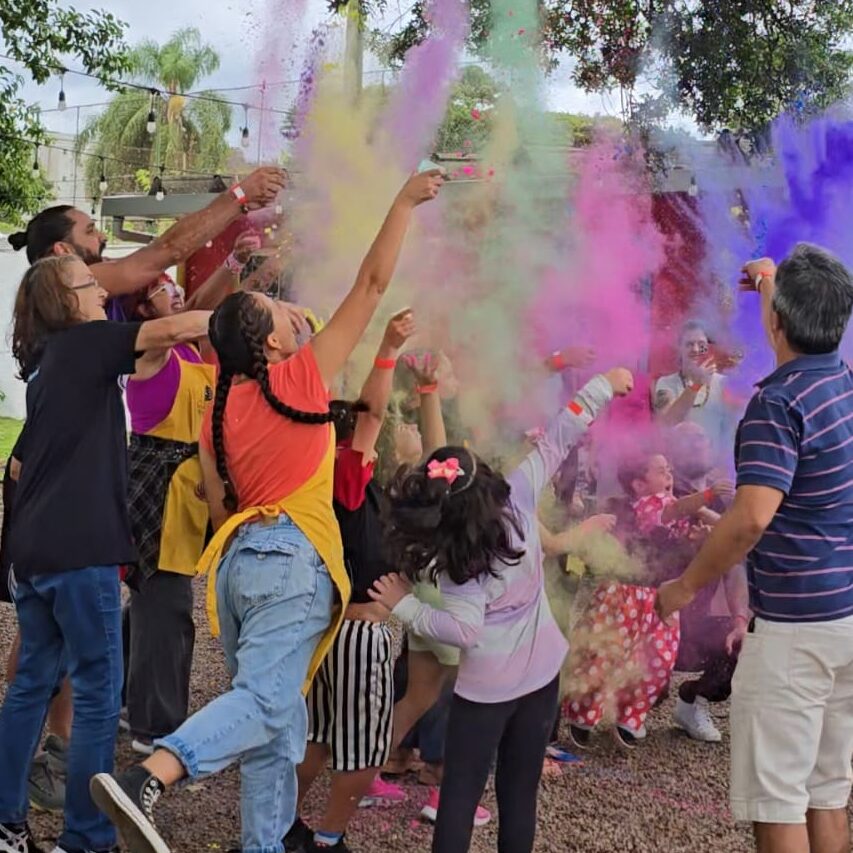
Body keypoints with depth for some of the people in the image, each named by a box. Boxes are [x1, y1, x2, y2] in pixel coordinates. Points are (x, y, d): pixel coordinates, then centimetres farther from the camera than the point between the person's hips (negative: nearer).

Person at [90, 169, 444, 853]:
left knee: (277, 730, 12)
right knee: (266, 699, -18)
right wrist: (406, 202, 7)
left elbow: (221, 510, 15)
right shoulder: (301, 377, -2)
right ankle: (146, 780, -36)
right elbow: (372, 284, 1)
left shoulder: (217, 415, 13)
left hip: (235, 557, 7)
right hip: (291, 558, -7)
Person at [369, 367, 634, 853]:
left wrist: (405, 606, -17)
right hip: (543, 671, 5)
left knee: (461, 792, 5)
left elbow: (464, 630, -27)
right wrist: (603, 386, 3)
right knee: (521, 792, 13)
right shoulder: (520, 495, -12)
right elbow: (558, 441, -5)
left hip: (487, 686, -5)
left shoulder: (458, 561, -20)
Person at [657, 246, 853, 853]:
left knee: (777, 799, 1)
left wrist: (687, 585, -16)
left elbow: (753, 517, -28)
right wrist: (775, 284, 39)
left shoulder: (779, 403, -18)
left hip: (794, 626, -8)